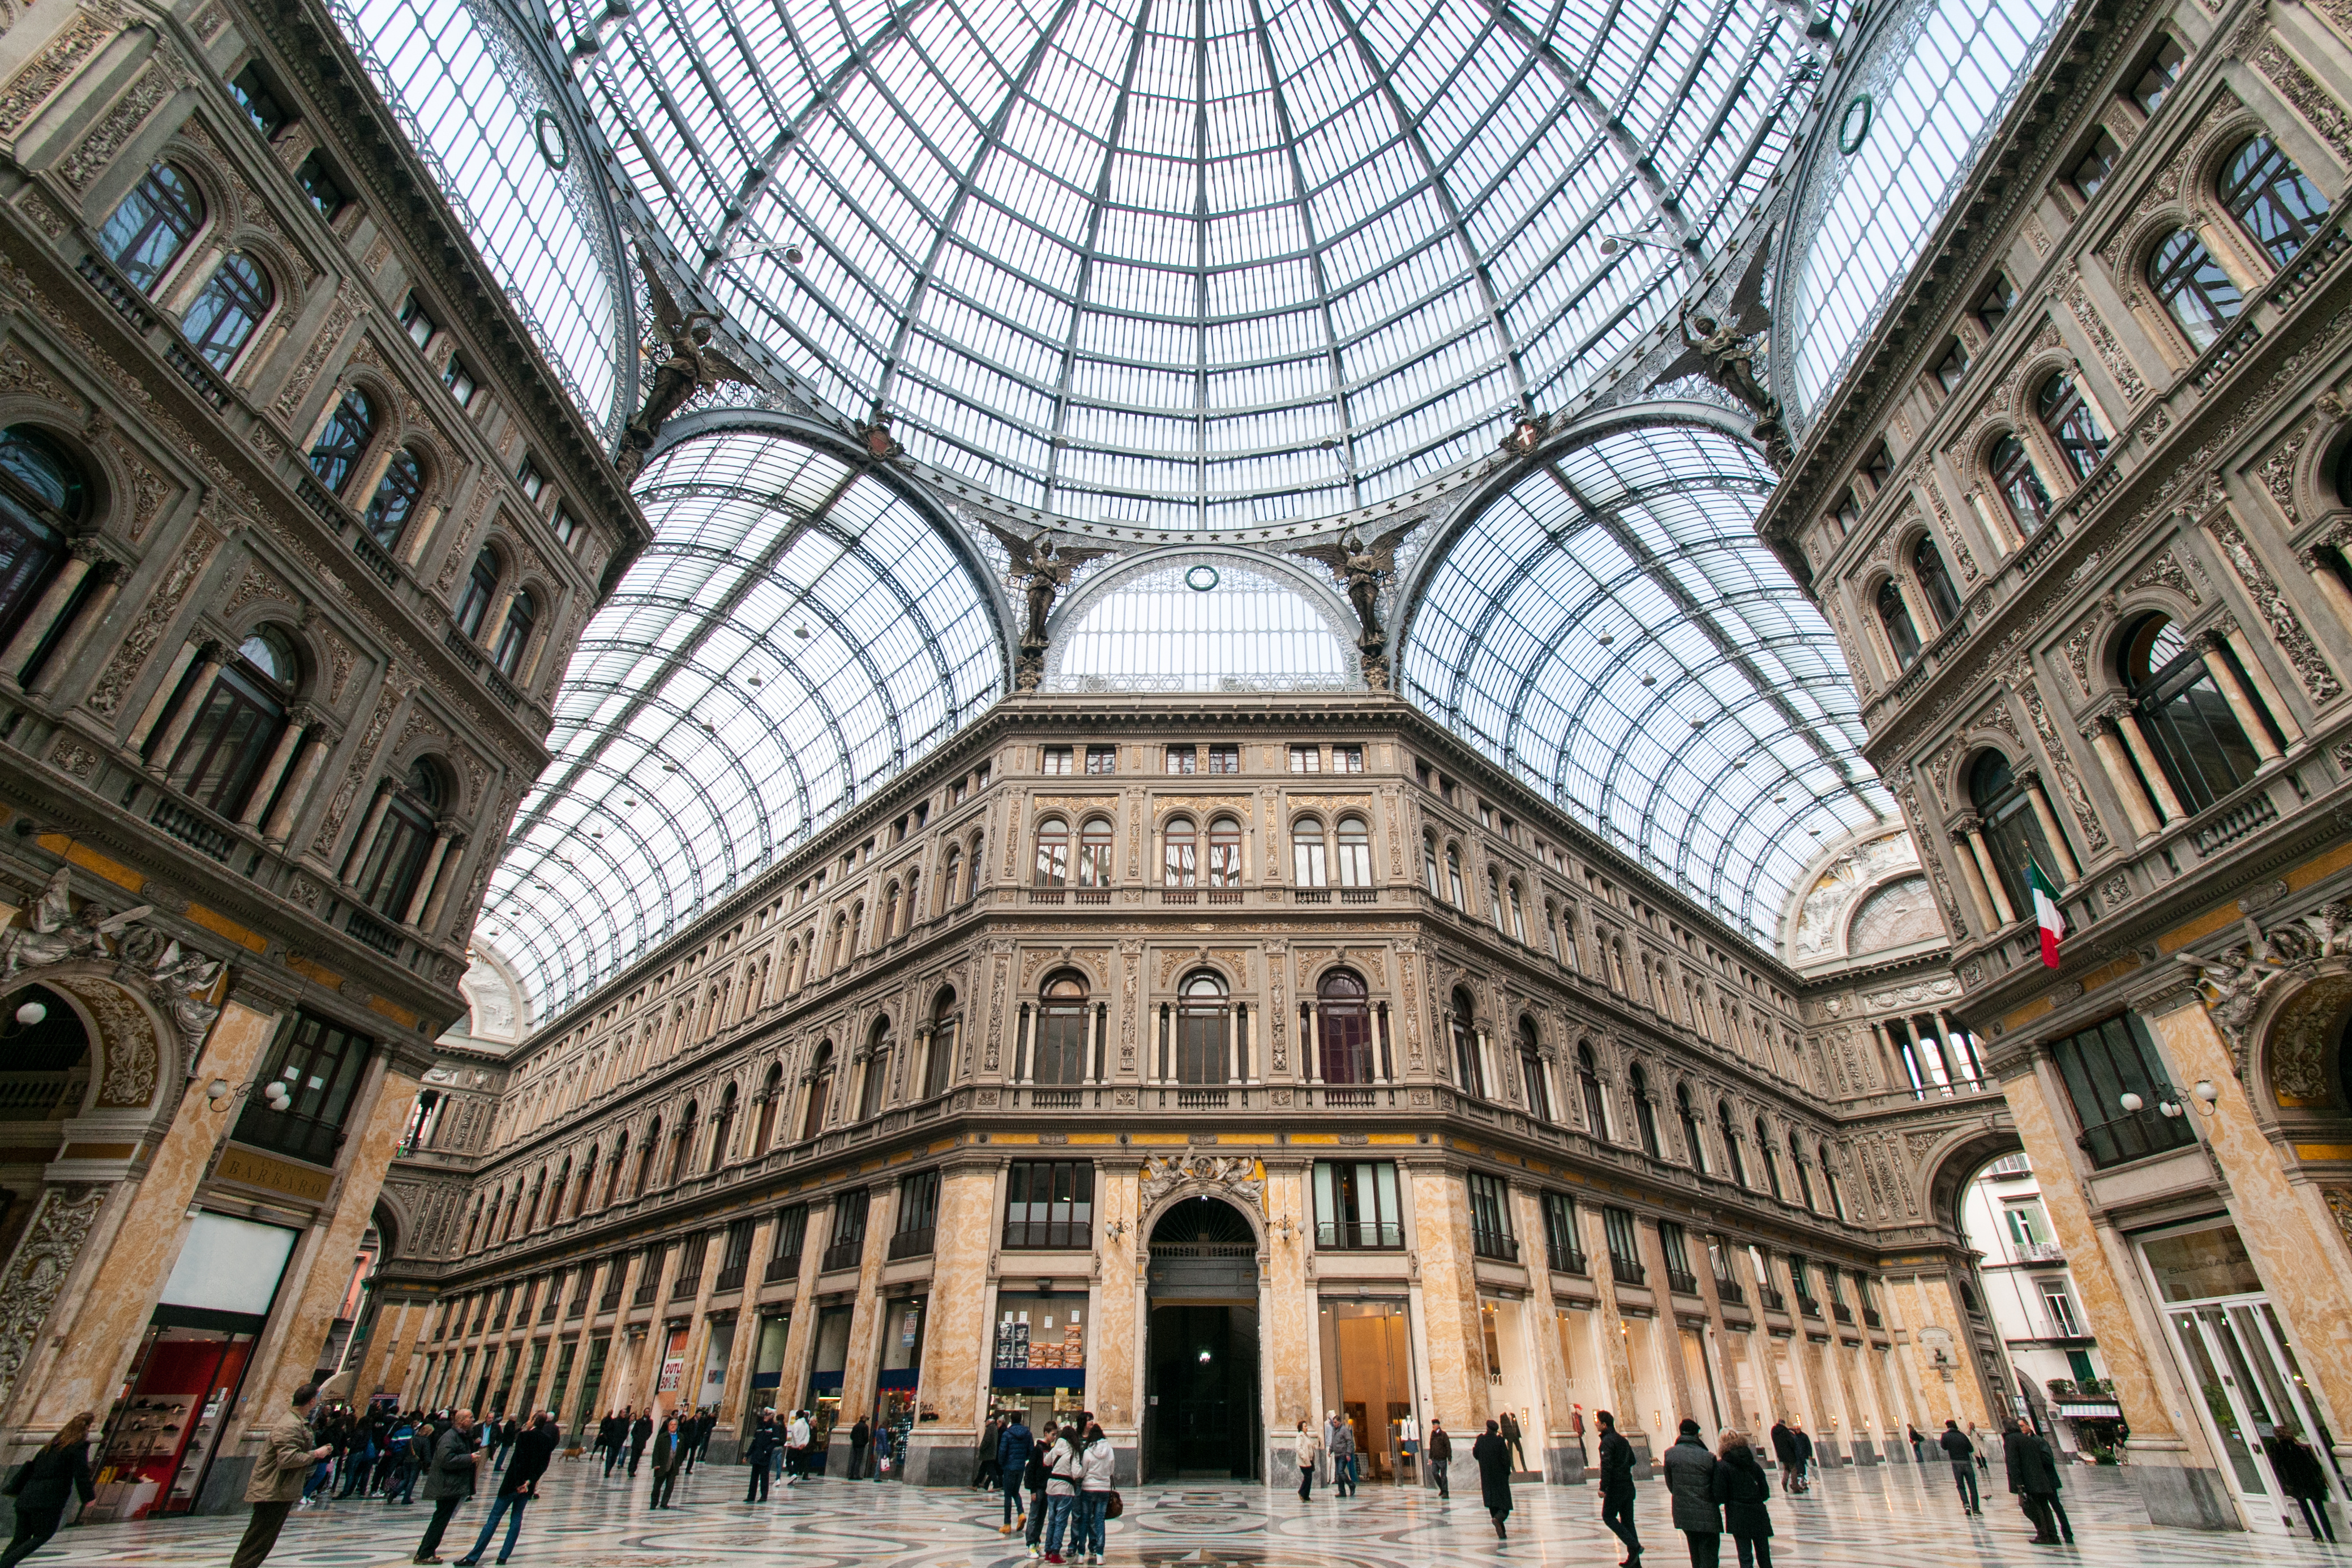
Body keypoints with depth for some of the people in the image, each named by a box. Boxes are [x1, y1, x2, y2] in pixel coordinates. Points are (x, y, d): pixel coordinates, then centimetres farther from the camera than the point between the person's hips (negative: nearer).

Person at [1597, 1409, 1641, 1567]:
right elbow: (1632, 1461, 21)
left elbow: (1606, 1465, -23)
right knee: (1627, 1521, 12)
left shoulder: (1607, 1441, -15)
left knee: (1608, 1516, 2)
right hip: (1628, 1486, 9)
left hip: (1616, 1487, -9)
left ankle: (1634, 1545, -10)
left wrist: (1603, 1487, -22)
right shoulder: (1622, 1439, 12)